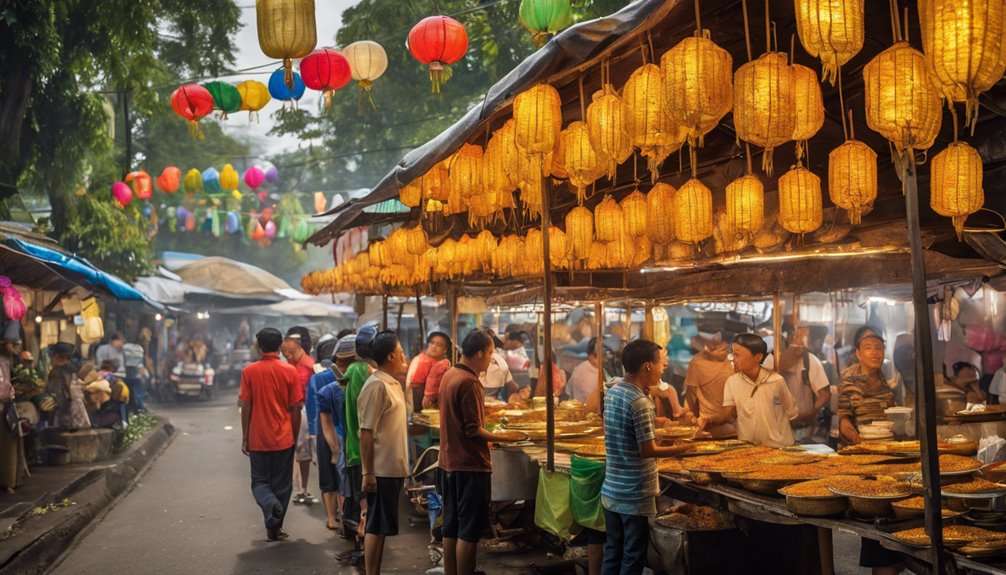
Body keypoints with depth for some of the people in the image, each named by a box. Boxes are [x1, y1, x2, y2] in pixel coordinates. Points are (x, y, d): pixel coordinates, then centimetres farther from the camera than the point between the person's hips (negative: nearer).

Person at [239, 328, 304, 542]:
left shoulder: (249, 372, -4)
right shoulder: (289, 371, -4)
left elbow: (245, 407, -3)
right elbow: (296, 408, -2)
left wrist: (245, 438, 6)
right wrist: (295, 436, 10)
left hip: (257, 439, 0)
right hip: (283, 438, 0)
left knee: (259, 481, 13)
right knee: (281, 484, 11)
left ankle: (269, 501, -17)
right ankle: (274, 529, 15)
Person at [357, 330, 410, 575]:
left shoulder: (393, 383, 12)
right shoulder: (376, 386, -17)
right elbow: (366, 432, -19)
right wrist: (368, 473, -20)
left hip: (393, 468, 9)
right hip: (381, 470, -9)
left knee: (381, 527, 13)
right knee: (376, 527, -2)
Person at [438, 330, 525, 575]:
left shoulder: (449, 375, 8)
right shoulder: (469, 382, -19)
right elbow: (473, 430, -19)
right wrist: (503, 437, -9)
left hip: (451, 462, 9)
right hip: (470, 464, -9)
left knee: (452, 527, 14)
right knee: (469, 531, -2)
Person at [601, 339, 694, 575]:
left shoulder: (613, 391, 5)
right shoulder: (640, 402, -21)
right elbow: (648, 450, -19)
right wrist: (682, 448, -9)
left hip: (611, 490, 8)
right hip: (635, 495, -8)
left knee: (612, 552, 14)